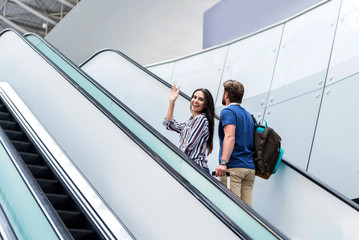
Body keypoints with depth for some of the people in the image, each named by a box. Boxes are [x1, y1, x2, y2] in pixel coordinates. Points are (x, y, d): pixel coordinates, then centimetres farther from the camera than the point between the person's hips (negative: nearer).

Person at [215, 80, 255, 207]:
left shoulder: (228, 111, -3)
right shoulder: (248, 115, 23)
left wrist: (223, 162, -28)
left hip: (233, 167, -8)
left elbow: (230, 137, -19)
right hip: (250, 167, 8)